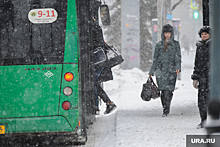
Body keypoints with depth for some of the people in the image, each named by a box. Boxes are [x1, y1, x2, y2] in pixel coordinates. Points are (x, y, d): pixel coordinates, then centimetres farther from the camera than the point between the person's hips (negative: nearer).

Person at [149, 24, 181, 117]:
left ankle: (166, 110, -9)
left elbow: (178, 57, 2)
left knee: (168, 90, -11)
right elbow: (155, 59, 16)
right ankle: (165, 109, 4)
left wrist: (178, 67, -14)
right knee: (163, 90, -6)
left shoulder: (175, 44, 9)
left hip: (171, 70, -2)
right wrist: (151, 72, 13)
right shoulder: (159, 45, 13)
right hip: (161, 70, 2)